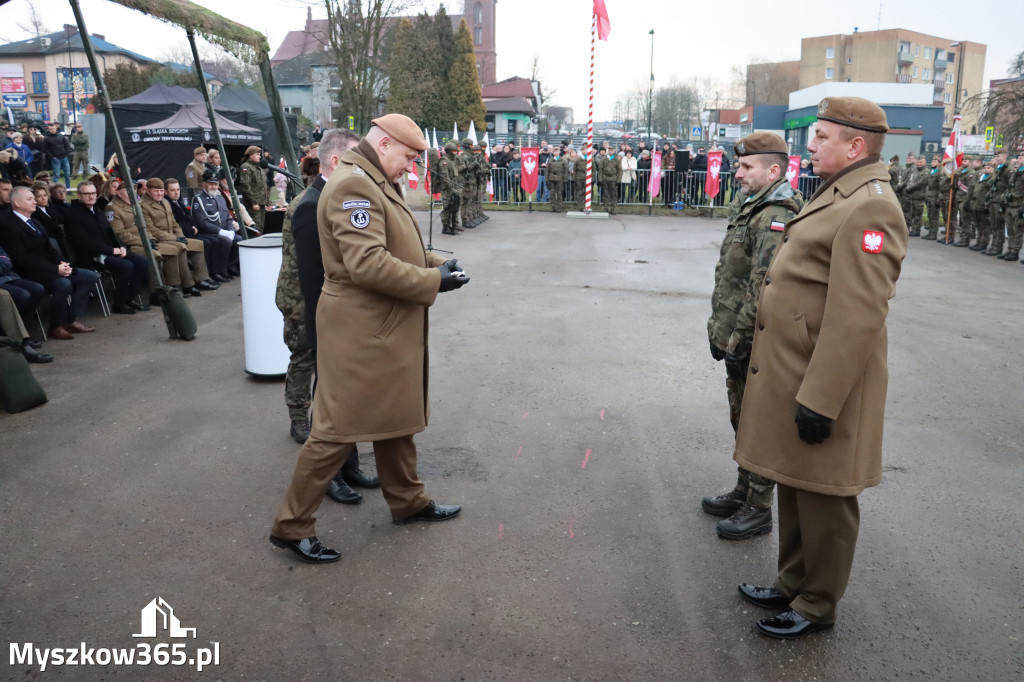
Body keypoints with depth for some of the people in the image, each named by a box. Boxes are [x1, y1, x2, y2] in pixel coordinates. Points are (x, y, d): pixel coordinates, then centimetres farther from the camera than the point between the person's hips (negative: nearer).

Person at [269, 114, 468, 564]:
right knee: (339, 429, -1)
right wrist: (433, 282, -20)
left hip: (388, 329, 11)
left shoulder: (378, 184, 15)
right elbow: (368, 265, -28)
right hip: (361, 332, -10)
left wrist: (437, 263, 2)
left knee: (397, 416, 20)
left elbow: (399, 249, 21)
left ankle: (407, 501, 38)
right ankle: (290, 526, 14)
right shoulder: (352, 185, -19)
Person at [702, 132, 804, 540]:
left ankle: (758, 509, 17)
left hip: (754, 345, -10)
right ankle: (743, 492, 35)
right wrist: (722, 332, 16)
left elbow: (764, 292, -25)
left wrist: (737, 341, -21)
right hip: (737, 340, 10)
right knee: (742, 420, 20)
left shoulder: (775, 218, -19)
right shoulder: (754, 209, 13)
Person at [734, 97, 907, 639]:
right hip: (791, 376, 10)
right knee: (792, 488, 20)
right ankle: (793, 584, 37)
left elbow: (857, 319, -25)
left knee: (822, 501, 6)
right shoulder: (837, 196, 14)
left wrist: (820, 401, -24)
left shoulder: (869, 209, -19)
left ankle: (818, 607, 25)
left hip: (823, 385, -10)